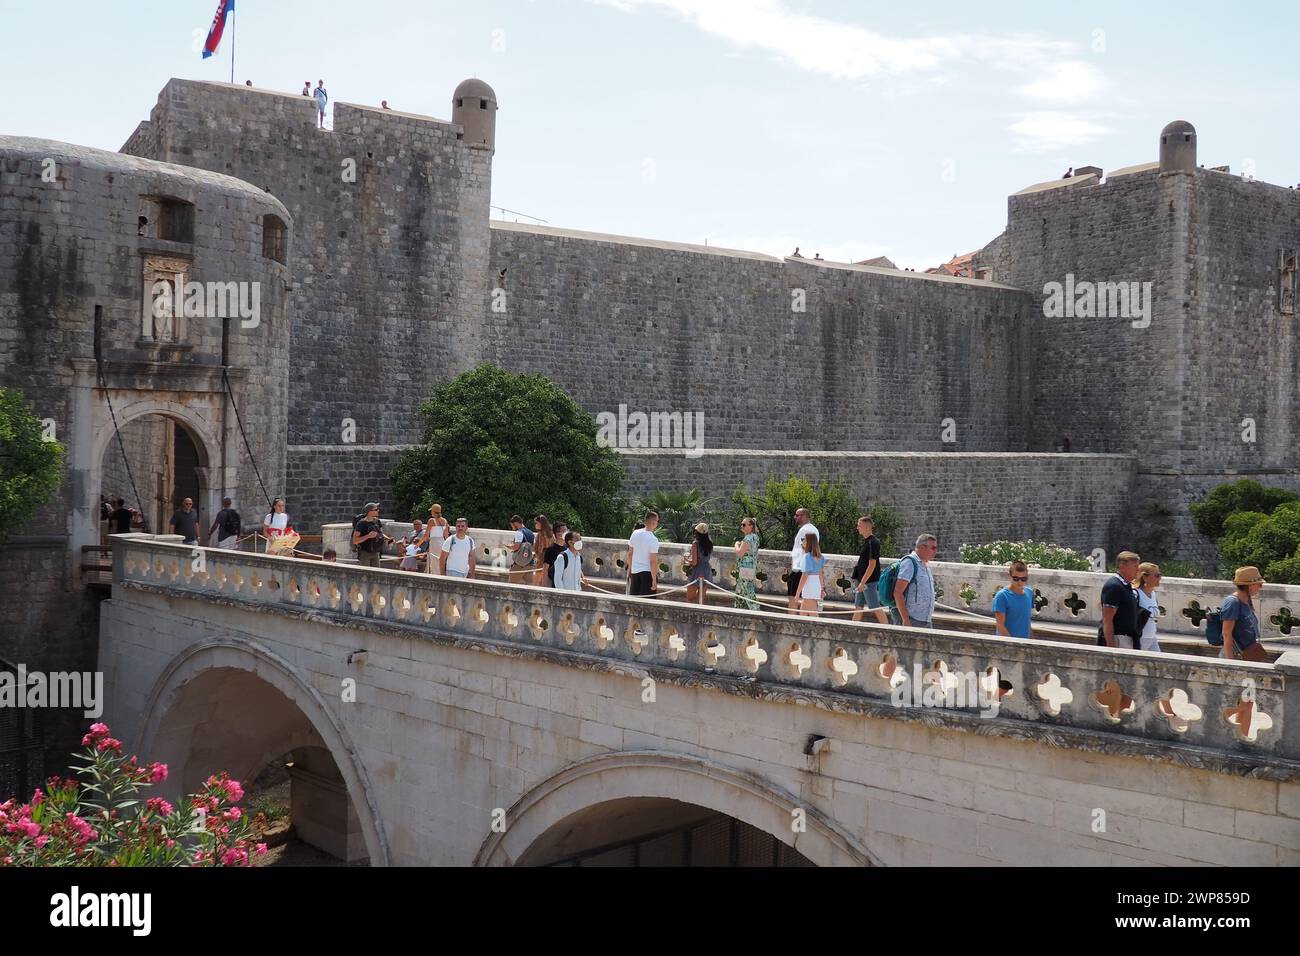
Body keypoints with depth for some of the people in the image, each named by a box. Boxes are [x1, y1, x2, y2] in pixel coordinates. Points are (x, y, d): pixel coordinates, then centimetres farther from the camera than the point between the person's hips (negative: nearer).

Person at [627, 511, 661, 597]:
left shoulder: (635, 533, 2)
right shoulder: (653, 539, -16)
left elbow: (629, 553, 10)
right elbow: (653, 561, -18)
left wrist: (629, 568, 22)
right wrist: (654, 580, -15)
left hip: (634, 571, 6)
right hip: (648, 572, -6)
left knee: (633, 598, 14)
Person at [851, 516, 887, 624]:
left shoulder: (872, 543, -17)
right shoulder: (867, 541, 12)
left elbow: (872, 565, -21)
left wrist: (862, 582, -22)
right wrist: (860, 582, 21)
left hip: (869, 581, -10)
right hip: (863, 580, 10)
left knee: (876, 607, -5)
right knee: (858, 607, 14)